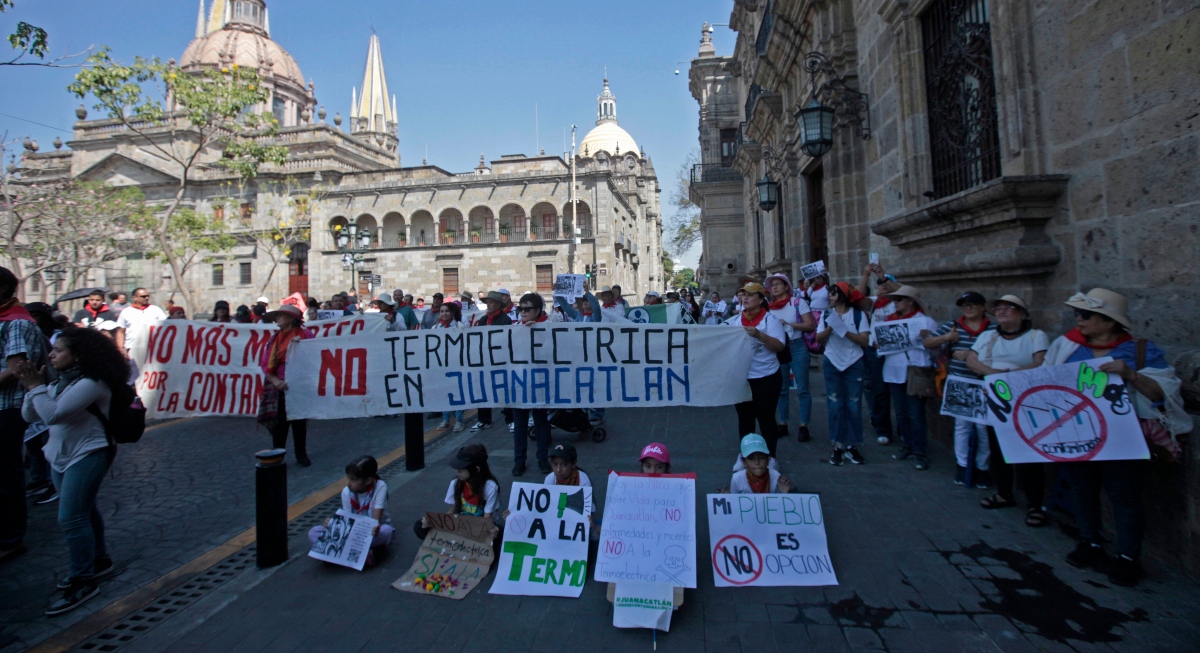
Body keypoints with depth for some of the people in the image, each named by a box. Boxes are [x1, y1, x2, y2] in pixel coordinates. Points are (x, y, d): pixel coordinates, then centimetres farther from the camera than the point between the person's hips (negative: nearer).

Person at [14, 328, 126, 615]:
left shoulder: (92, 383, -20)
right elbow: (29, 415, 6)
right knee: (83, 511, 19)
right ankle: (98, 561, 35)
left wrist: (36, 386, -16)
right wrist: (31, 387, -8)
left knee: (71, 518, -9)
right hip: (61, 456, 9)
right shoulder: (61, 382, 8)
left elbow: (53, 414, -27)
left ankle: (84, 582, 1)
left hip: (87, 455, -9)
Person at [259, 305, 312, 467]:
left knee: (299, 421, 8)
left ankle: (301, 454, 21)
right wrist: (275, 381, -13)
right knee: (279, 422, 4)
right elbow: (266, 364, 3)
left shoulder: (304, 335, -2)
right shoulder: (274, 338, 8)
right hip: (279, 387, 3)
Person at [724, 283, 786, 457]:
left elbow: (779, 346, -17)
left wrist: (759, 335, -30)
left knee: (766, 419, 5)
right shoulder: (734, 320, 8)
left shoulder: (770, 319, -6)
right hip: (740, 378, 4)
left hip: (765, 379, -4)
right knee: (744, 419, 14)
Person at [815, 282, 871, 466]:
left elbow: (864, 340, -11)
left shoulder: (858, 314, -4)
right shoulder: (826, 314, 4)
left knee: (853, 405, 2)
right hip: (832, 364, 2)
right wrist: (830, 328, -18)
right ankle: (837, 446, 9)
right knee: (835, 405, 2)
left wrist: (845, 331, -20)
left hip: (854, 364, -2)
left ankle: (852, 446, 12)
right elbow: (819, 338, -1)